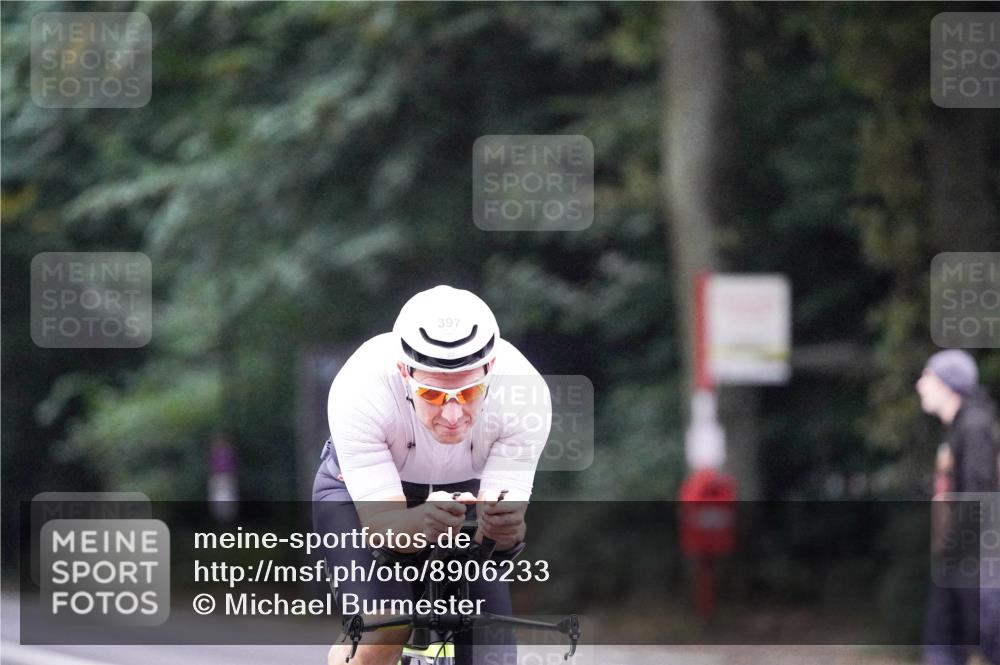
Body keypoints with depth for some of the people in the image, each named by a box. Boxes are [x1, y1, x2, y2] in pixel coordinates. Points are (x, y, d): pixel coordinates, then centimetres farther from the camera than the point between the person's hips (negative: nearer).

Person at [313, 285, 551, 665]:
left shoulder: (523, 390, -33)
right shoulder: (360, 389, -37)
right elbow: (382, 524, -36)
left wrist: (506, 528, -54)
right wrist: (422, 523, -59)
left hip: (465, 492, 2)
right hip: (361, 494, -2)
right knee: (383, 631, -29)